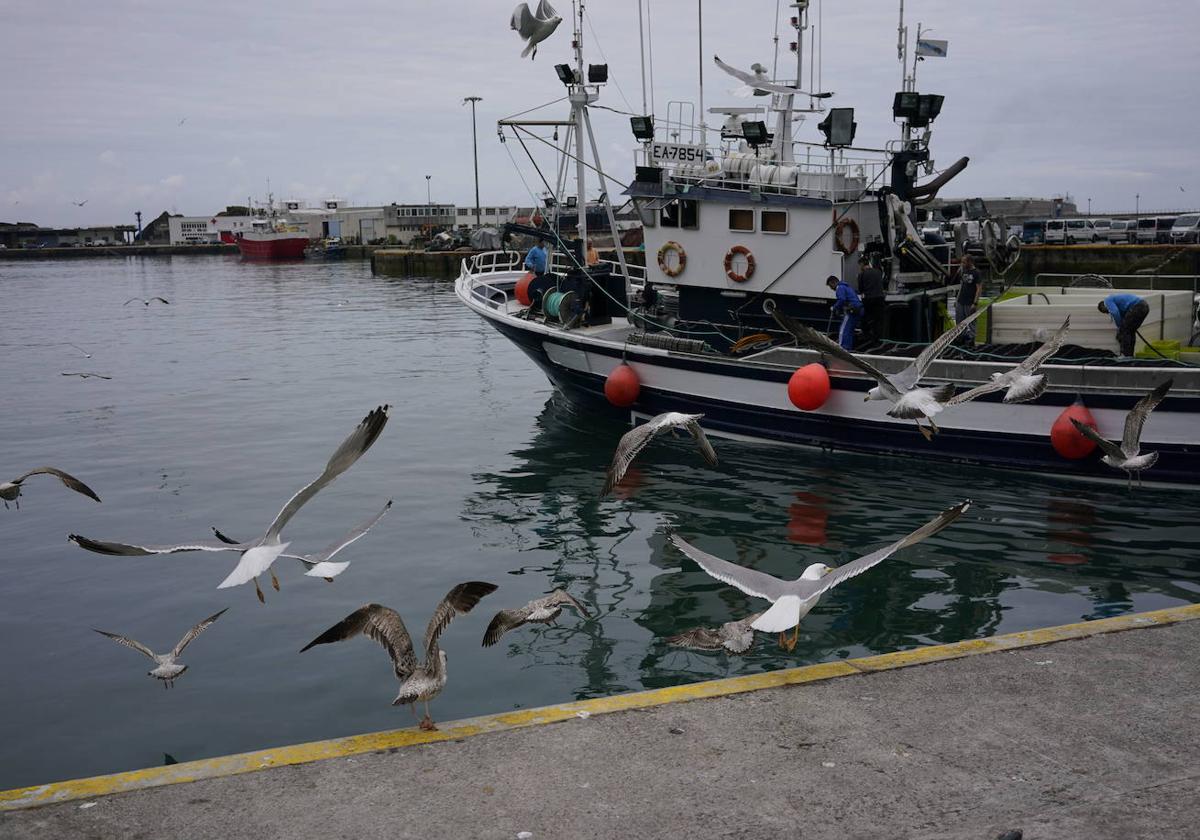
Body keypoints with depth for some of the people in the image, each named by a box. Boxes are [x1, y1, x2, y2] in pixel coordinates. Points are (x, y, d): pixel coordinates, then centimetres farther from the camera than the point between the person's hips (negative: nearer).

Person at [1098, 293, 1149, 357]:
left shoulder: (1107, 300, 9)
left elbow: (1115, 312, -11)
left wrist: (1119, 326, 2)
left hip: (1136, 307, -9)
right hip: (1145, 306, 9)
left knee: (1124, 330, -1)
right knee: (1130, 331, 19)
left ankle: (1126, 355, -1)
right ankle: (1130, 355, 20)